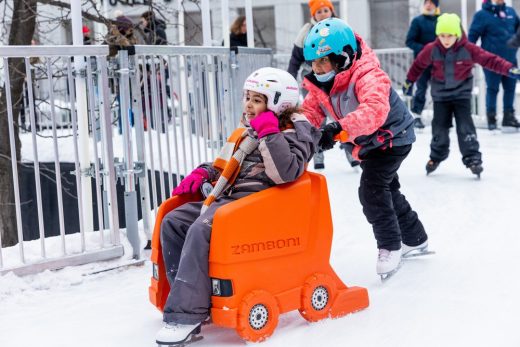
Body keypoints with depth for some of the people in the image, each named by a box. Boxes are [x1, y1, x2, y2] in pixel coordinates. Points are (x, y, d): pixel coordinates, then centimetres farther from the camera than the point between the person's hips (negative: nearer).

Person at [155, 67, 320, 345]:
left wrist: (269, 134, -21)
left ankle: (186, 314, -27)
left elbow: (286, 173, -21)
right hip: (227, 197, 9)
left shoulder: (292, 134, -3)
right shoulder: (247, 131, 22)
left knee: (201, 230, -30)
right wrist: (204, 172, 16)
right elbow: (227, 166, 34)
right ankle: (191, 296, -4)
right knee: (173, 222, -3)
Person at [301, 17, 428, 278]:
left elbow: (375, 110, -53)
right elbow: (310, 112, -10)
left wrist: (338, 128, -64)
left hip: (392, 137, -9)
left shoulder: (368, 76, -35)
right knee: (387, 190, 21)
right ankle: (415, 239, 41)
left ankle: (390, 247, -4)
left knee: (372, 189, -22)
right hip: (366, 143, 9)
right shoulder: (320, 83, -9)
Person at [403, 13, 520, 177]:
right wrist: (409, 82, 14)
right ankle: (436, 156, 28)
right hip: (440, 93, 2)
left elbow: (490, 59, -17)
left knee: (465, 126, -9)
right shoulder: (431, 49, -14)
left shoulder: (468, 49, -19)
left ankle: (472, 159, -3)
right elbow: (419, 65, 3)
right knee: (439, 126, 8)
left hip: (461, 93, -2)